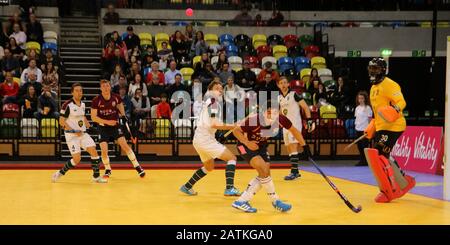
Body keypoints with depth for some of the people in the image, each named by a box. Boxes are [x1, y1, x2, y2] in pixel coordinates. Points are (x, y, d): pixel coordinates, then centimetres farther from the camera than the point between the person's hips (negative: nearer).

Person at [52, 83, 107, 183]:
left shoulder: (83, 104, 9)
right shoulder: (67, 105, -13)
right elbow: (61, 121, -13)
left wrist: (87, 123, 5)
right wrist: (74, 131, -20)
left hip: (83, 134, 6)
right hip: (71, 135, -6)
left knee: (94, 152, -7)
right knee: (77, 159, -12)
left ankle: (96, 176, 4)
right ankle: (60, 173, 9)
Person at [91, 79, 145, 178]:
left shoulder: (116, 97, -8)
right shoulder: (96, 100, -16)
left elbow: (120, 105, 16)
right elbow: (93, 117, -14)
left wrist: (123, 116, 4)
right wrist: (107, 122, -22)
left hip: (115, 125, 1)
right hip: (103, 127, -1)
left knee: (124, 145, -9)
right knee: (104, 150, -7)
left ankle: (137, 166, -1)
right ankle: (108, 169, 19)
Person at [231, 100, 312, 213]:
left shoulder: (280, 119, -22)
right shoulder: (254, 120, -34)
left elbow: (293, 130, -4)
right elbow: (236, 131, -23)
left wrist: (305, 146, -4)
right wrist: (247, 143, -35)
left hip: (261, 145, 6)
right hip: (246, 144, -6)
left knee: (265, 174, -2)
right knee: (263, 169, -21)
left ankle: (241, 201, 6)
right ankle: (275, 201, -5)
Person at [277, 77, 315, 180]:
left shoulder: (294, 94, -8)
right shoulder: (279, 97, 11)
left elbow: (305, 107, -8)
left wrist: (309, 120, -14)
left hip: (295, 124, -7)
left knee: (293, 148, -15)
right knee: (289, 149, 10)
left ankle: (294, 172, -17)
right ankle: (296, 172, 18)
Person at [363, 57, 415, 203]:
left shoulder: (389, 85, -10)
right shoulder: (373, 88, 20)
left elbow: (401, 102, -20)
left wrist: (395, 109, -40)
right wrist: (372, 126, 23)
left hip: (392, 127, -10)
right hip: (381, 127, 10)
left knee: (380, 156, -14)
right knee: (383, 157, 8)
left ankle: (389, 191, -3)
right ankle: (405, 181, 19)